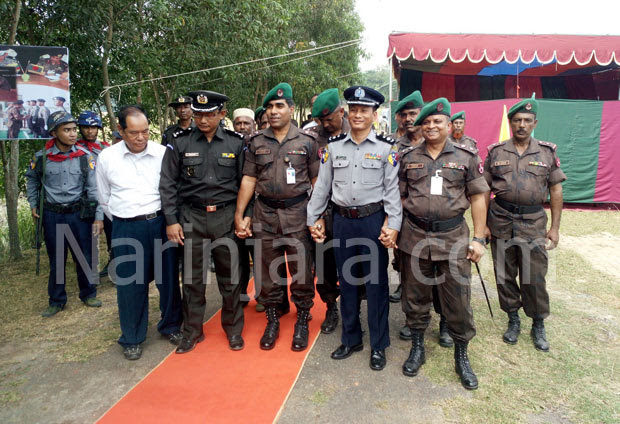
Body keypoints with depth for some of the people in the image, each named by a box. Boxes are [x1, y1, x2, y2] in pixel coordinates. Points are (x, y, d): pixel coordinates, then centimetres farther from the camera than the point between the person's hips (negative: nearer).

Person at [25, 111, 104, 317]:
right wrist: (33, 205, 11)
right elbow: (31, 179, 15)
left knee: (85, 257, 7)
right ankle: (57, 301, 27)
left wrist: (98, 217, -9)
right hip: (52, 216, 1)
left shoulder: (85, 156, -8)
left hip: (79, 214, -1)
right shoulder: (42, 157, -4)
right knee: (56, 260, 12)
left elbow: (94, 188, -7)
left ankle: (88, 294, 27)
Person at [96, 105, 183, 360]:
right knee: (129, 284, 7)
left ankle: (170, 326, 32)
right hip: (126, 229, 0)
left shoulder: (163, 154, -2)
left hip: (160, 223, 0)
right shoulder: (106, 157, 2)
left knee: (168, 278, 9)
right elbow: (104, 198, 12)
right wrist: (123, 222, 12)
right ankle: (131, 339, 26)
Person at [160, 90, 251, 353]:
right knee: (192, 278, 9)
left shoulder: (236, 143, 2)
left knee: (230, 276, 7)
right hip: (191, 217, 0)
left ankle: (233, 329, 26)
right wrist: (171, 220, -2)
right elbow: (168, 184, 3)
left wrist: (246, 216, 0)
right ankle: (192, 331, 27)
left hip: (226, 216, 0)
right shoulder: (179, 142, 1)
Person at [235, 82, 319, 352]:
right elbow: (249, 179, 7)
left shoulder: (307, 141, 2)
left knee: (302, 271, 5)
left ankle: (302, 323, 24)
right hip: (265, 215, 2)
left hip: (298, 214, -2)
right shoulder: (256, 143, 8)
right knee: (267, 271, 10)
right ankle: (272, 321, 28)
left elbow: (317, 181, 2)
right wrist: (239, 214, 1)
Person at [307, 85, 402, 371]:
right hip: (342, 221, 3)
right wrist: (313, 219, 7)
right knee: (347, 281, 13)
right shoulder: (333, 146, 6)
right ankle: (351, 339, 30)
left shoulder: (386, 148, -2)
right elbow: (322, 185, 9)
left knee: (376, 283, 5)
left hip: (373, 221, -3)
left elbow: (393, 189, -4)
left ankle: (378, 345, 21)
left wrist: (392, 226, -11)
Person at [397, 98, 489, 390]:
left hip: (454, 237, -1)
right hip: (414, 237, 1)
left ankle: (461, 357, 27)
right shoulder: (408, 157, 6)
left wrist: (478, 238, -3)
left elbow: (478, 197, 2)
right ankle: (417, 348, 32)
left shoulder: (466, 156, 2)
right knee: (415, 298, 12)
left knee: (458, 301, 6)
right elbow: (398, 197, 8)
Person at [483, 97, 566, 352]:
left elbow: (556, 191, 4)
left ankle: (538, 326, 23)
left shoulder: (547, 152, 3)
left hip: (534, 223, -1)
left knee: (534, 279, 4)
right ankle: (513, 320, 28)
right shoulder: (496, 152, 2)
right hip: (501, 222, 1)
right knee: (505, 276, 10)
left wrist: (555, 227, -1)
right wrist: (483, 224, -1)